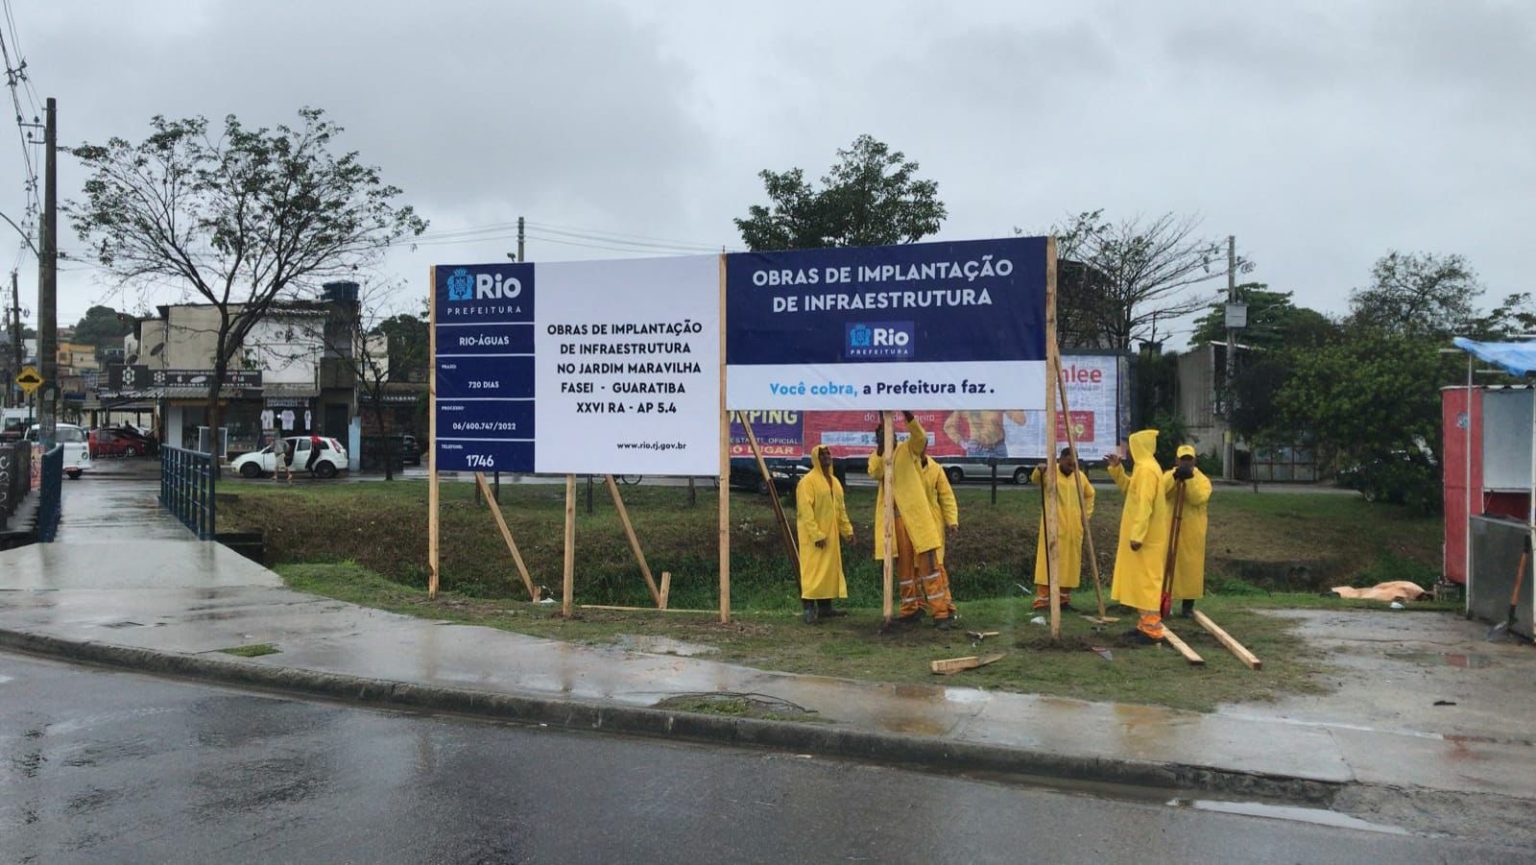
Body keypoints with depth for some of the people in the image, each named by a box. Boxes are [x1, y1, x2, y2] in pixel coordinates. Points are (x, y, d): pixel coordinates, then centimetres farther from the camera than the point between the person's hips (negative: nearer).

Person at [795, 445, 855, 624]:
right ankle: (809, 608, -10)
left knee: (829, 568, 9)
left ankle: (825, 606, 15)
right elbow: (805, 510, -18)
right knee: (813, 569, -10)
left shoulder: (834, 481, 15)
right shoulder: (807, 481, -12)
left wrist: (847, 530, 11)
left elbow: (841, 508, 18)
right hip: (813, 534, -8)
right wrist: (816, 534, -23)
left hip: (831, 533, 8)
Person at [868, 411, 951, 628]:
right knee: (904, 565, 8)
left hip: (916, 514, -3)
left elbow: (920, 436, -16)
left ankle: (941, 612, -8)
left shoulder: (908, 449, 6)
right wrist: (880, 448, -22)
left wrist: (907, 414, -31)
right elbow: (874, 473, -9)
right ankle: (910, 609, 17)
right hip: (892, 517, 3)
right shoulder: (876, 456, 12)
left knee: (928, 562, -7)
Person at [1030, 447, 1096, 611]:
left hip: (1073, 528, 5)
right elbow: (1035, 478, -29)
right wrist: (1039, 470, -52)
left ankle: (1064, 598, 16)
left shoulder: (1080, 476, 9)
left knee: (1070, 562, 7)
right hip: (1053, 526, -5)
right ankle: (1042, 600, -7)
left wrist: (1087, 514, 15)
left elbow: (1090, 494, 26)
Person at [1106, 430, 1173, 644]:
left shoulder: (1146, 469, -19)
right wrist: (1116, 469, 16)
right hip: (1147, 535, 10)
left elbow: (1144, 505, -24)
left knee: (1146, 579, -8)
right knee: (1143, 579, 14)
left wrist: (1137, 535, -26)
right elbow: (1130, 488, 28)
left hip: (1146, 536, -10)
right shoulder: (1146, 467, 14)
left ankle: (1152, 629, -7)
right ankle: (1147, 624, 18)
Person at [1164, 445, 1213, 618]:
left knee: (1190, 567, 2)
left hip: (1192, 531, -1)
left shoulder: (1202, 480, 1)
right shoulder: (1168, 476, 5)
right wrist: (1175, 478, -27)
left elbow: (1198, 499, -18)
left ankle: (1188, 605, 11)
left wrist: (1189, 479, -24)